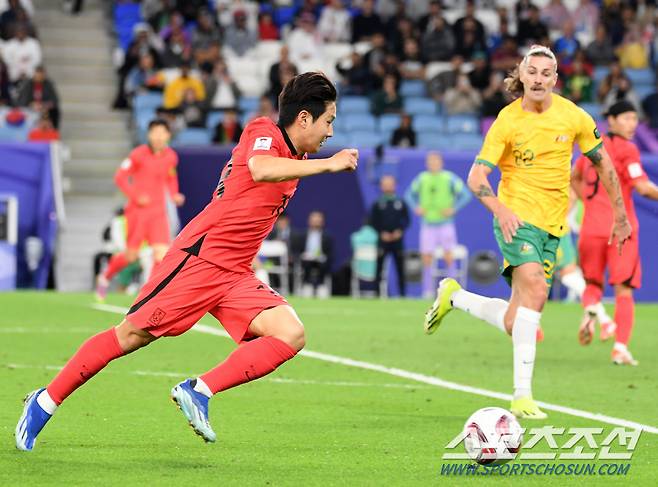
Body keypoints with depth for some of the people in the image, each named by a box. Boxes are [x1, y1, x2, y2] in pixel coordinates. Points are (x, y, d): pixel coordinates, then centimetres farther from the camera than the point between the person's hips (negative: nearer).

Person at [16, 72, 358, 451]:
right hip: (199, 259, -8)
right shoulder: (263, 133, -10)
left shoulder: (293, 158, 16)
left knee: (291, 335, -13)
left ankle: (199, 392, -14)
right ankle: (46, 402, 11)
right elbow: (260, 169, -35)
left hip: (235, 276, 8)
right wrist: (328, 164, -34)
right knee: (132, 335, -3)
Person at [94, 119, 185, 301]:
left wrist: (174, 194, 5)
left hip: (158, 212, 4)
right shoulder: (139, 154, -9)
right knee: (131, 255, 1)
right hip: (138, 210, -3)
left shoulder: (171, 157, 4)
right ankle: (105, 276, 30)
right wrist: (135, 196, -15)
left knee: (162, 253, -13)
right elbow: (120, 177, -5)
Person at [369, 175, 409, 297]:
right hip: (382, 240, -1)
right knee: (379, 267, -4)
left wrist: (400, 231, -6)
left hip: (398, 240, 1)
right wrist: (382, 233, -7)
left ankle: (403, 293, 5)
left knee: (400, 267, 0)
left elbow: (406, 220, 10)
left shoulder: (401, 203, 9)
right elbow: (373, 222, 5)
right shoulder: (377, 204, 6)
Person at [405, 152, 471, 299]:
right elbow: (410, 194, 17)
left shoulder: (450, 178, -4)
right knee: (426, 258, 0)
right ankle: (428, 291, 7)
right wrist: (416, 208, 0)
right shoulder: (421, 179, 4)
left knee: (449, 257, -9)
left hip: (445, 223, -2)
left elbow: (465, 195, -2)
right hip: (428, 224, 2)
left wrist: (453, 209, -13)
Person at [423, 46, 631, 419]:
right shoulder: (507, 121, -7)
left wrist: (620, 215, 15)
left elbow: (603, 162, 14)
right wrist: (500, 210, -27)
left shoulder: (574, 117, 1)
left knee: (516, 324, 1)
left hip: (553, 225, 4)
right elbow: (477, 176, -9)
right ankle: (522, 395, -28)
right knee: (535, 288, -29)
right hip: (517, 217, -4)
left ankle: (454, 296, 29)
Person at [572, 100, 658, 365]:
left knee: (593, 282, 16)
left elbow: (574, 178, 28)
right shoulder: (626, 149, -7)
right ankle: (620, 348, -9)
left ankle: (590, 309, -18)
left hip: (591, 227, 5)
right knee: (624, 290, 0)